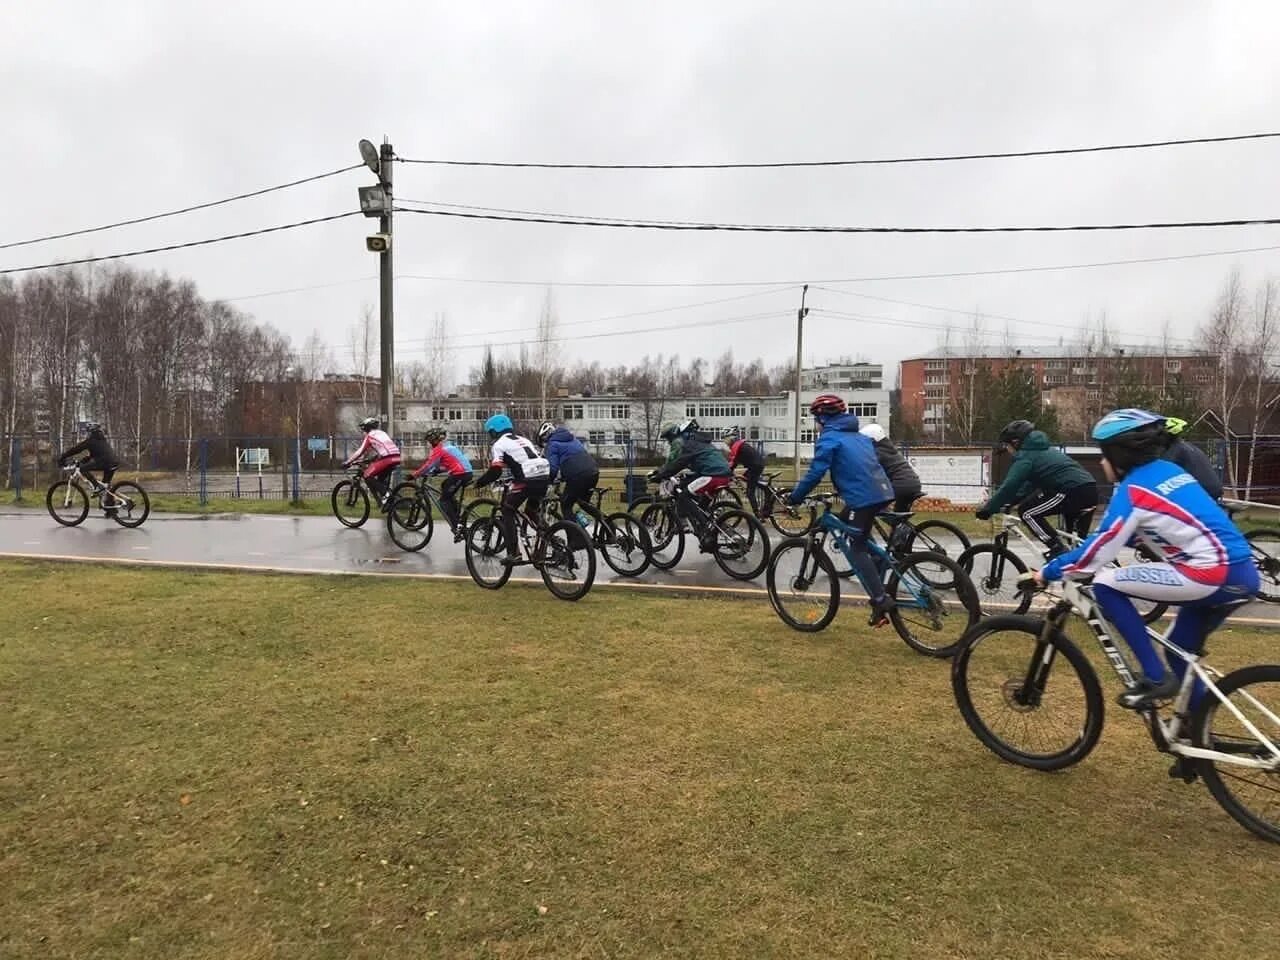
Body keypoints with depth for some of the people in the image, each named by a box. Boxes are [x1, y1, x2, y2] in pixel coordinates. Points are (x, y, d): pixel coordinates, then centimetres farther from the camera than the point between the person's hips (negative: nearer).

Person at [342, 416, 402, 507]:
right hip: (396, 458, 8)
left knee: (368, 476, 1)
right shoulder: (382, 433, 29)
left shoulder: (370, 435, 7)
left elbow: (360, 452, 3)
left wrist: (347, 462, 10)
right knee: (381, 479, 23)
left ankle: (384, 495, -10)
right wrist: (369, 461, 44)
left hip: (386, 459, -8)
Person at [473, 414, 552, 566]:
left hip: (527, 479, -7)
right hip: (544, 476, 7)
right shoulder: (522, 439, 29)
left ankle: (513, 554, 1)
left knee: (507, 512, 9)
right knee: (532, 512, 26)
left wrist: (478, 481, 13)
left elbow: (495, 471, -2)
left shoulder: (499, 444, 7)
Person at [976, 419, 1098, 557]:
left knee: (1026, 512, -1)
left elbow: (1009, 486, -11)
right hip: (1090, 491, 10)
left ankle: (1057, 550, -3)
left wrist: (987, 509, -4)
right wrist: (1006, 503, 28)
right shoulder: (1040, 451, 26)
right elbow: (1029, 485, 31)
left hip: (1073, 491, -9)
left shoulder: (1026, 456, -3)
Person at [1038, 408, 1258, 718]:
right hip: (1242, 574, 9)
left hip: (1211, 575, -9)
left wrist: (1048, 572, 3)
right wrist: (1081, 545, 30)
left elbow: (1097, 554, -9)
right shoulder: (1166, 470, 15)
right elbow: (1129, 529, 28)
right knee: (1181, 653, 22)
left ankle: (1155, 678, -1)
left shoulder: (1132, 490, -10)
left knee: (1105, 585, -6)